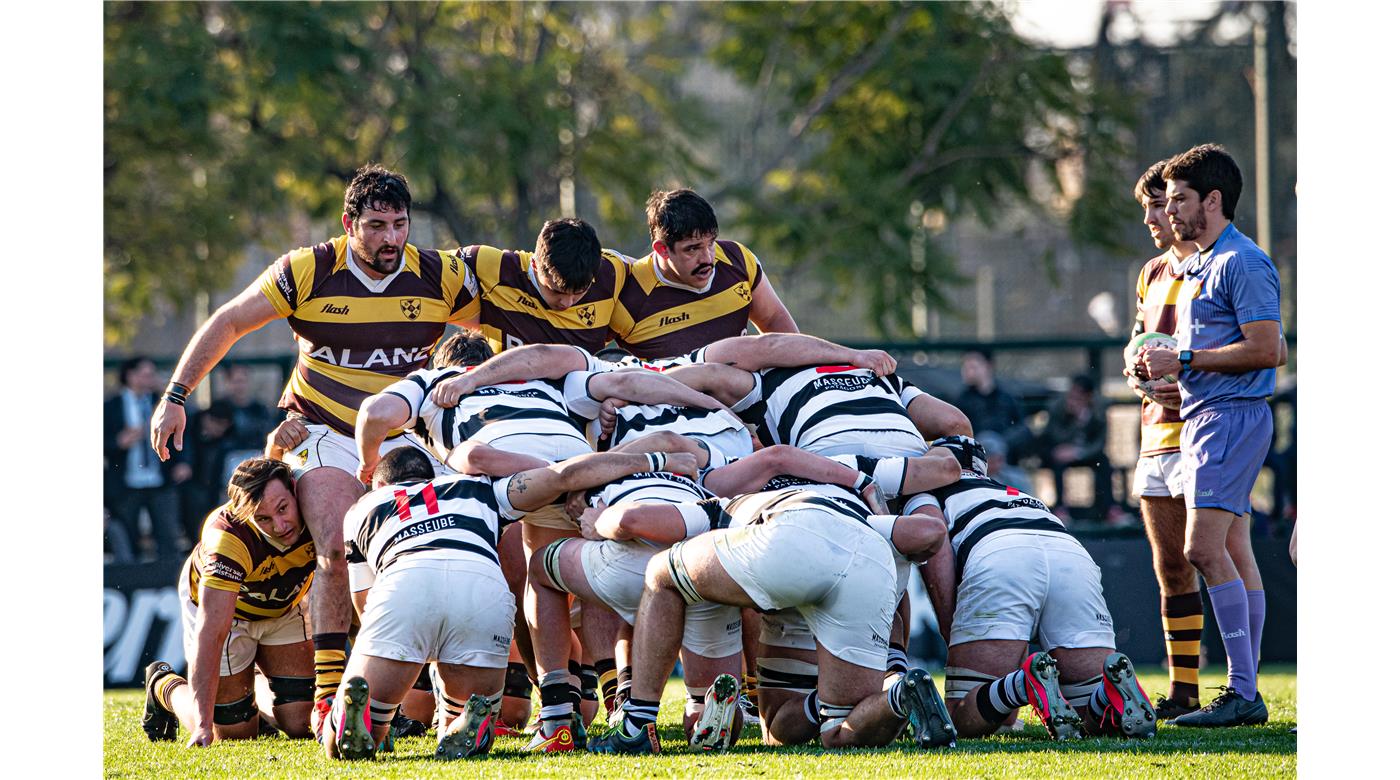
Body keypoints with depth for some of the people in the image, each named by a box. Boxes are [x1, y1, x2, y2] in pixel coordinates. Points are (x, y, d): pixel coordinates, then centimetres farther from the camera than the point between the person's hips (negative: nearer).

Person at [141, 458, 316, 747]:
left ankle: (258, 695, 31)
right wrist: (203, 724, -48)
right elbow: (211, 632, -43)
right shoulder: (227, 536, -42)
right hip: (219, 604, -4)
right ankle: (164, 687, 28)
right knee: (235, 733, 0)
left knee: (297, 723, -3)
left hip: (284, 606, 4)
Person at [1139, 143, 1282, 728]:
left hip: (1231, 416, -10)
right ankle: (1246, 694, 7)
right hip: (1200, 417, 10)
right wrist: (1159, 363, 10)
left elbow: (1264, 349, -20)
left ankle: (1243, 694, -17)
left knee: (1206, 549, -17)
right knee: (1234, 552, 8)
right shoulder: (1197, 266, 20)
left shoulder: (1242, 263, -12)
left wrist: (1184, 360, -16)